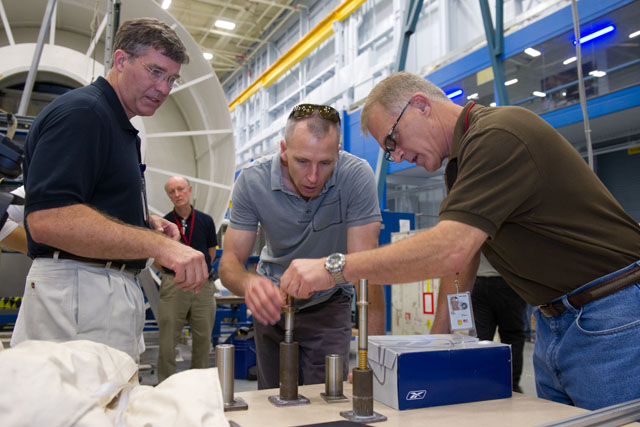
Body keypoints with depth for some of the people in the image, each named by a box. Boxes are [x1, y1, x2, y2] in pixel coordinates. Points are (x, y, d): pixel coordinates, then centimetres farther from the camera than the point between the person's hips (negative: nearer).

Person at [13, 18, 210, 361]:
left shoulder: (119, 127, 21)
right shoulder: (80, 112, -11)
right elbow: (47, 219, -24)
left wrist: (146, 223, 10)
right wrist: (158, 245, -28)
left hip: (112, 291, 10)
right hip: (78, 294, -10)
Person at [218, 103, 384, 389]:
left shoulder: (357, 176, -26)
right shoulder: (252, 181, -20)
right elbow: (230, 261, -21)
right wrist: (248, 283, -45)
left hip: (329, 302, -1)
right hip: (272, 300, 2)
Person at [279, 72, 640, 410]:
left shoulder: (498, 135, -21)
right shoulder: (462, 160, 12)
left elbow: (451, 250, -32)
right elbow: (459, 259, 12)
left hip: (609, 316, -9)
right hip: (555, 322, 9)